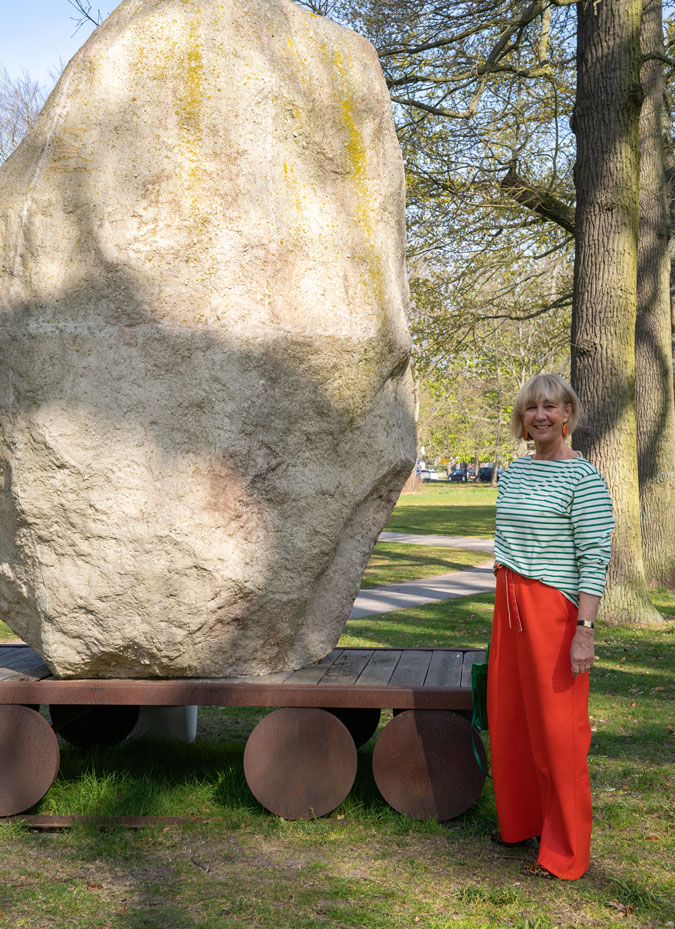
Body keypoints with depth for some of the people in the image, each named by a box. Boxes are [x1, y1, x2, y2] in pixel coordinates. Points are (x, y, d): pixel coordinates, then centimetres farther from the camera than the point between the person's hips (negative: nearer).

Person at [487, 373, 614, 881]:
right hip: (510, 605, 8)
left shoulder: (584, 478, -12)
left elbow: (595, 558, -16)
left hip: (554, 610, -7)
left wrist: (584, 631, -21)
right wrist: (503, 604, 17)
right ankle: (521, 820, 34)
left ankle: (565, 853, 14)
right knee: (510, 719, 15)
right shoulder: (515, 470, 11)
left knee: (557, 729, 1)